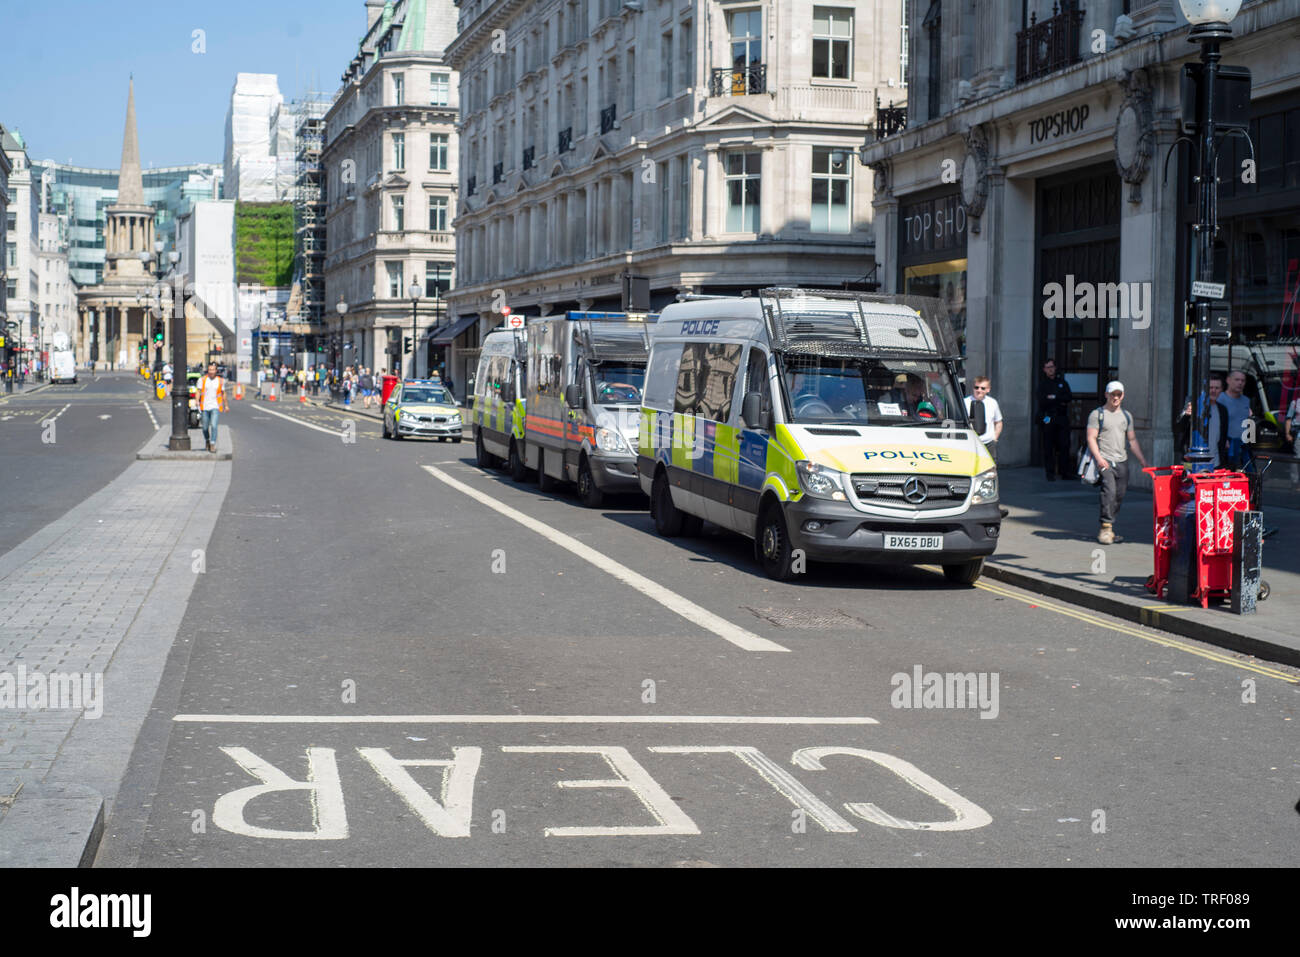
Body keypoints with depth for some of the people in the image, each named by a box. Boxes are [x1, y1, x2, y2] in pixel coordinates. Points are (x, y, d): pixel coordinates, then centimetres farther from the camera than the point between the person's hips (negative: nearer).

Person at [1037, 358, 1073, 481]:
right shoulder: (1042, 383, 5)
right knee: (1049, 447, -3)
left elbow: (1069, 397, 0)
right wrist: (1060, 401, -7)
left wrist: (1054, 397, -10)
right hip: (1048, 418, -2)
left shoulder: (1062, 382, 14)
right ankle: (1050, 473, 2)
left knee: (1065, 445, -2)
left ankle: (1065, 471, 5)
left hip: (1062, 418, 2)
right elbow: (1042, 401, -8)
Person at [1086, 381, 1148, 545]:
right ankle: (1105, 528, -20)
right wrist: (1099, 458, -20)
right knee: (1109, 491, -21)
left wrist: (1143, 461, 17)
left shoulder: (1126, 416, 19)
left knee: (1119, 495, 1)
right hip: (1104, 460, -5)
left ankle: (1109, 529, 11)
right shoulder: (1097, 414, 2)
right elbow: (1091, 438, -6)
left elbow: (1132, 440, 23)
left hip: (1122, 461, 5)